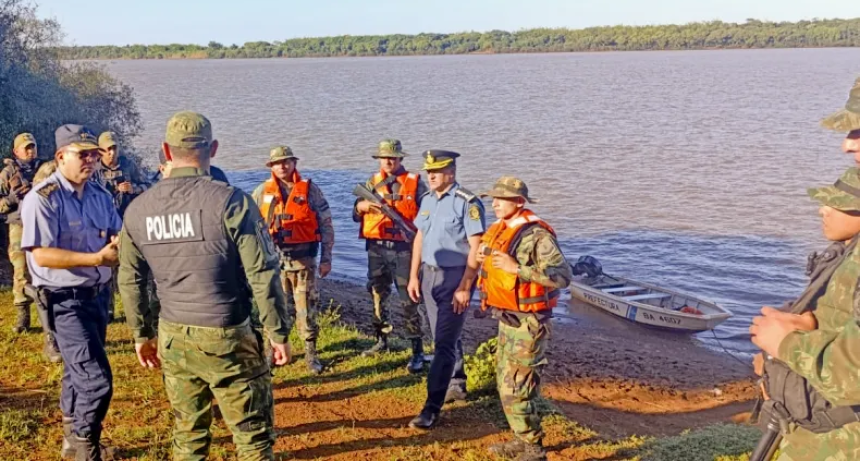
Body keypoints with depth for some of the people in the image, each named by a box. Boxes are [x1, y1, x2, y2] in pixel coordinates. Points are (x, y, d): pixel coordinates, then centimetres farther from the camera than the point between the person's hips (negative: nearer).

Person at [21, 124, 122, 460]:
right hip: (66, 300, -7)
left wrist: (120, 243, -17)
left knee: (79, 372, 21)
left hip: (97, 294, 8)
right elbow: (42, 255, -22)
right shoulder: (42, 198, -15)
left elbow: (119, 236, 8)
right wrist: (97, 258, -27)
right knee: (96, 379, -11)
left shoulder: (100, 195, 7)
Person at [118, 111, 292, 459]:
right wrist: (278, 332, -4)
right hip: (226, 338, -5)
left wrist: (141, 334, 21)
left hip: (173, 338, 5)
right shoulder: (231, 201, -13)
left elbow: (129, 280, 9)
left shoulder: (138, 209, 2)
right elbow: (262, 275, -13)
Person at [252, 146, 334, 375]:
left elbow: (326, 224, 1)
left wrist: (326, 258, -1)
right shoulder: (263, 191, 5)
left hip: (303, 257, -1)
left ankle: (311, 353, 14)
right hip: (273, 257, 2)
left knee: (307, 305, 3)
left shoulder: (309, 189, 0)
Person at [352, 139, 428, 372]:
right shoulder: (372, 183, 10)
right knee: (378, 296, 14)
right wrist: (363, 205, -13)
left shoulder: (415, 183, 0)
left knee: (408, 299, -5)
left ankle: (418, 352, -1)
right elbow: (356, 214, 9)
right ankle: (382, 340, 31)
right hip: (377, 248, 4)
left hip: (403, 248, -4)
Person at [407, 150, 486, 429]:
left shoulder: (467, 203, -15)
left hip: (455, 276, -7)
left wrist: (465, 287, -19)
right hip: (429, 275, 7)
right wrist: (413, 276, 11)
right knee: (446, 337, 19)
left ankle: (432, 409, -4)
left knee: (444, 343, -7)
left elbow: (476, 248, -17)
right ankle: (457, 386, 37)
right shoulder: (427, 199, 8)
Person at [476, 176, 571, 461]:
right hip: (507, 320, 9)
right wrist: (485, 260, 4)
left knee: (516, 391, -6)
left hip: (527, 323, -9)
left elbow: (563, 276, -28)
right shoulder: (501, 230, 8)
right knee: (505, 385, 18)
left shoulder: (536, 234, -19)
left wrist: (517, 267, -31)